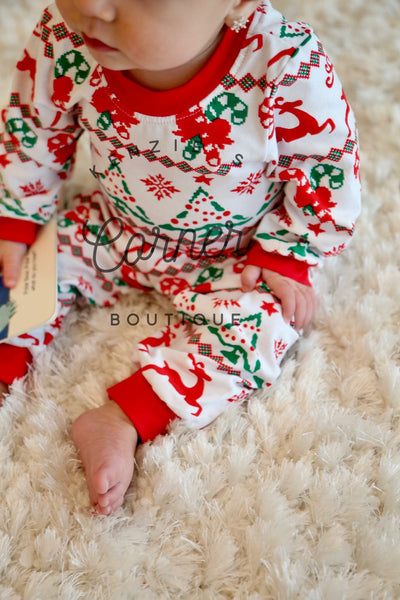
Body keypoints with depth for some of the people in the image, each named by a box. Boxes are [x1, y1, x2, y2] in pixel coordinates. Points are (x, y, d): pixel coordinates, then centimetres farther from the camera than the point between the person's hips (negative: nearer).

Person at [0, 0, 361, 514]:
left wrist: (288, 257, -17)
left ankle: (124, 418, -18)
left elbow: (327, 168, -18)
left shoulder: (288, 66, -36)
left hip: (230, 254, -3)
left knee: (256, 324, -22)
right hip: (113, 226, 4)